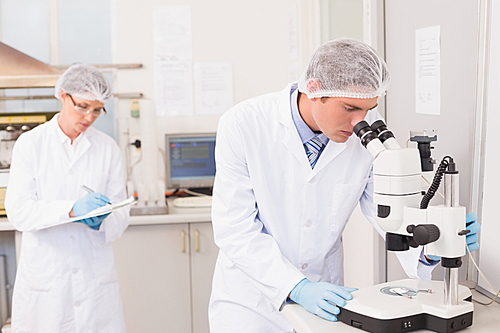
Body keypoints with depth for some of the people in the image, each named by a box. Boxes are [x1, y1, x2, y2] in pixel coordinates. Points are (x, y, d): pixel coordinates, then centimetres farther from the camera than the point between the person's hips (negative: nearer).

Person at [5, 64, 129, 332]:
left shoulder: (108, 148, 7)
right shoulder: (30, 144, 0)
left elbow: (121, 214, 4)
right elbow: (17, 211, -10)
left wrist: (101, 221, -19)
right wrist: (72, 209, -24)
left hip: (96, 277, 2)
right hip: (44, 276, -1)